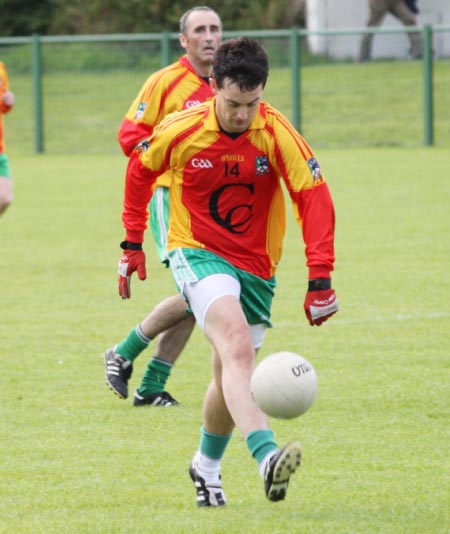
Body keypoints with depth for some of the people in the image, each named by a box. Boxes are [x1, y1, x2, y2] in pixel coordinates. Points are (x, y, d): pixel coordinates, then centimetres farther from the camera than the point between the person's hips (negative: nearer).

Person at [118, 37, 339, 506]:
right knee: (237, 347, -28)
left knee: (231, 374, 9)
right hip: (196, 253, -3)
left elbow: (314, 198, -16)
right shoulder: (180, 132, -13)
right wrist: (133, 241, 10)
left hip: (256, 264, 3)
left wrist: (320, 278, -23)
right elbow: (140, 169, 7)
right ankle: (267, 459, -46)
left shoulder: (276, 133, -14)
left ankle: (207, 466, 36)